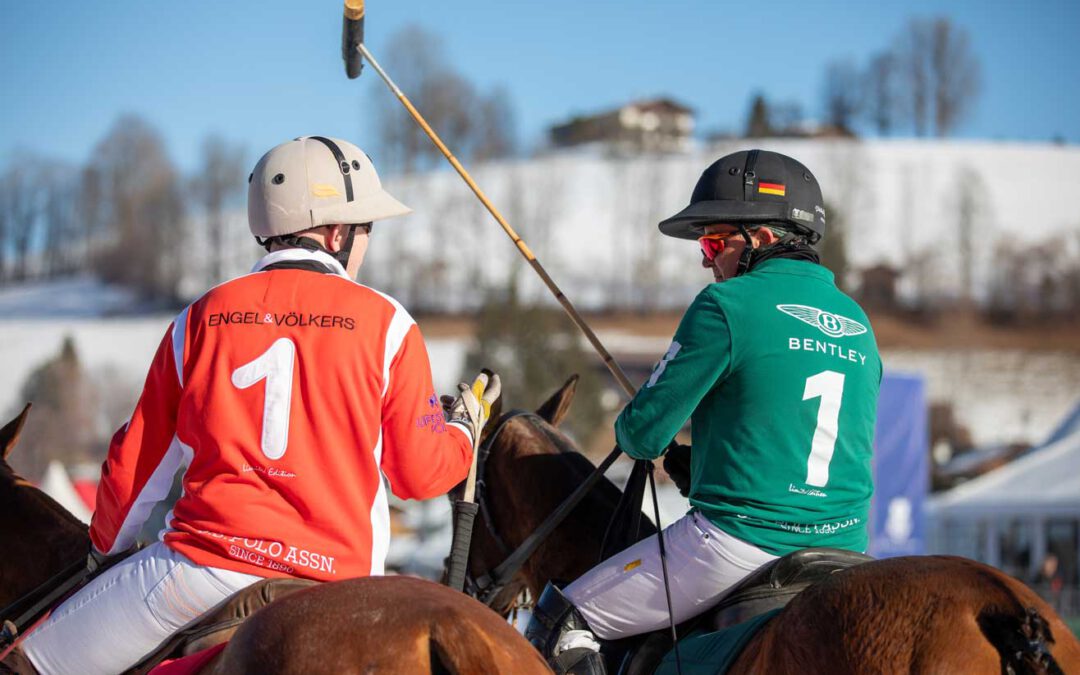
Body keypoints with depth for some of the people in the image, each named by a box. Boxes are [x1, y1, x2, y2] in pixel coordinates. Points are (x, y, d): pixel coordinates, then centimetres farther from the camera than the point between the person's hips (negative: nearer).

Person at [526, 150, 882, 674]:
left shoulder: (728, 304, -9)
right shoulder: (858, 324, 13)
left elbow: (644, 433, -8)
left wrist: (630, 435, 17)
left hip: (740, 540, -7)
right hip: (842, 551, 7)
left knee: (559, 623, 3)